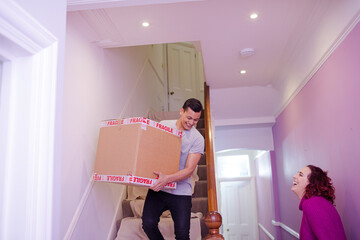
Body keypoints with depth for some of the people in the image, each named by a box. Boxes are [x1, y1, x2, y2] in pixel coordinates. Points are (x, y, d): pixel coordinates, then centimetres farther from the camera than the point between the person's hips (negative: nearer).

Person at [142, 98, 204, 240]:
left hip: (181, 192, -2)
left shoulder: (197, 139, -7)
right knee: (148, 224, -14)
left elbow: (189, 170, -13)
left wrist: (167, 179, -29)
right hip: (158, 187, 2)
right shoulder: (163, 125, 2)